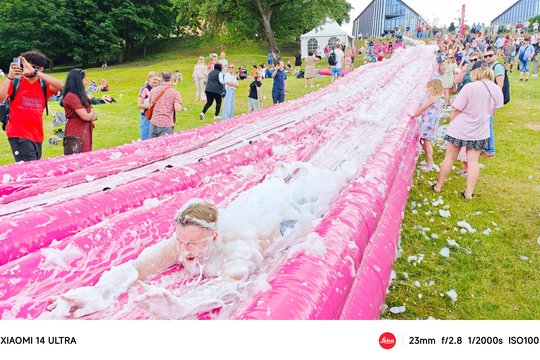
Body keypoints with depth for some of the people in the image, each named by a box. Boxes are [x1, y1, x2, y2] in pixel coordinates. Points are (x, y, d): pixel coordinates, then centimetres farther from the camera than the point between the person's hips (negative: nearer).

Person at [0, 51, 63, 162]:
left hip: (37, 136, 4)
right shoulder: (15, 82, -2)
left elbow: (60, 86, -19)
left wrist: (34, 71, -25)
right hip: (19, 136, -4)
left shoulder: (43, 85, 3)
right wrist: (10, 76, -25)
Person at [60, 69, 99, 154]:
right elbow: (86, 116, -18)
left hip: (84, 134, 9)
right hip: (76, 136, -9)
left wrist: (91, 115, -7)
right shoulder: (71, 96, -13)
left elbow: (94, 115, 16)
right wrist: (92, 112, 4)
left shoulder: (80, 96, 16)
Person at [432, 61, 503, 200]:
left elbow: (456, 110, -13)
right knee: (473, 160, 9)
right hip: (480, 131, 3)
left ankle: (438, 186, 21)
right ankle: (469, 192, 12)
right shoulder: (497, 90, -5)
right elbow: (493, 111, 8)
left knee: (449, 157, 10)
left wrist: (451, 121, 5)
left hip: (460, 129, -3)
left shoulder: (470, 87, -19)